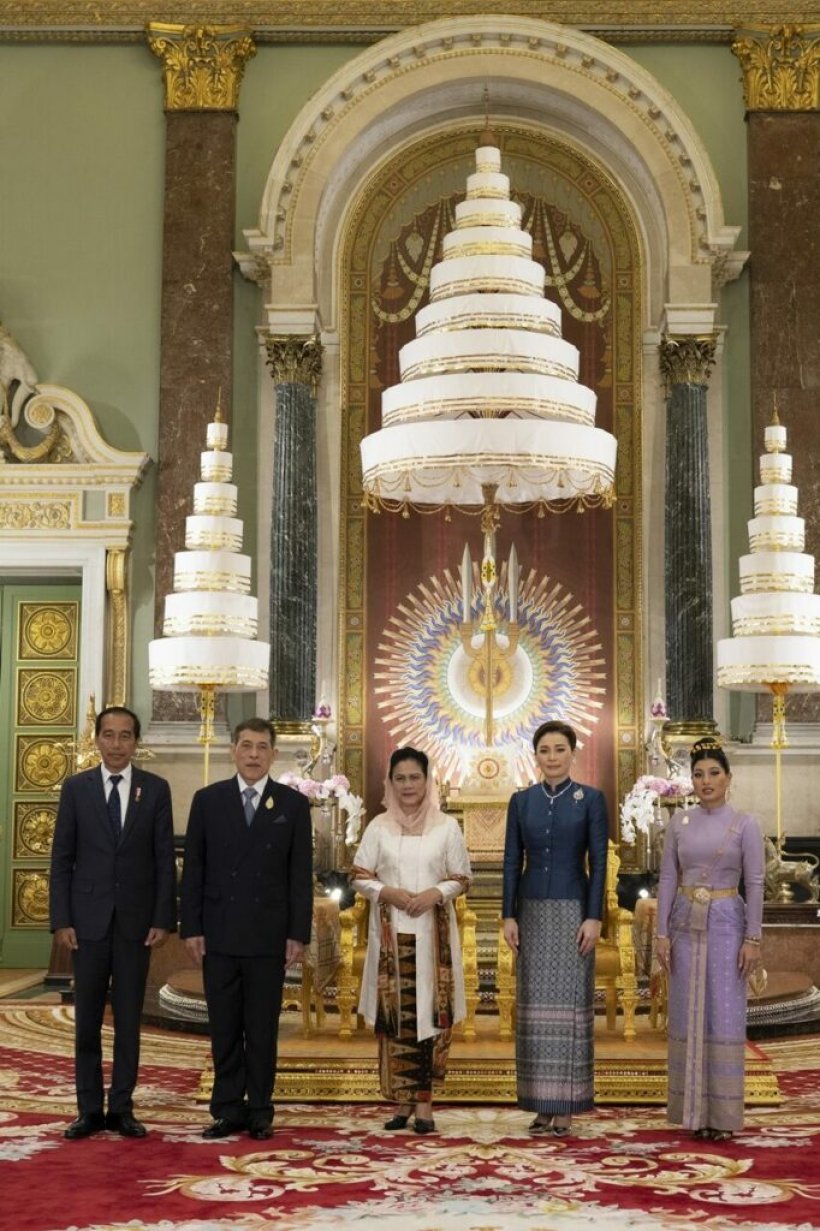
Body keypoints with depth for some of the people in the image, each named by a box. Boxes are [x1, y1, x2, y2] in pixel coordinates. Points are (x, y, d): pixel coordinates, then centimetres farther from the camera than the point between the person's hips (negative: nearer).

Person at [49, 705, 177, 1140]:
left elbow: (165, 859, 2)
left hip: (135, 920, 0)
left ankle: (122, 1108, 14)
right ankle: (90, 1109, 14)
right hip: (88, 919, 0)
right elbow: (61, 859, 2)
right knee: (87, 1020, 5)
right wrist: (61, 920, -4)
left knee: (129, 1019, 6)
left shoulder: (156, 789, 3)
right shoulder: (76, 788, 3)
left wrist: (163, 919, -4)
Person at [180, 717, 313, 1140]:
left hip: (268, 935, -1)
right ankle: (228, 1110, 15)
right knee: (224, 1029, 6)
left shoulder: (293, 804, 3)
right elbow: (193, 869, 4)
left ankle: (260, 1111, 14)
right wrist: (191, 928, -2)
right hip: (218, 934, 1)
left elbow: (301, 875, 1)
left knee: (263, 1029, 5)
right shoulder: (207, 800, 4)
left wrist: (298, 934, -4)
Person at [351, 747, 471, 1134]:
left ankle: (424, 1103, 2)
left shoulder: (447, 826, 3)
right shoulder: (378, 827, 5)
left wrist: (435, 893, -13)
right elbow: (359, 877, 5)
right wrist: (388, 892, -12)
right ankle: (402, 1101, 9)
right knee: (396, 1014, 1)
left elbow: (462, 879, 5)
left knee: (430, 1012, -3)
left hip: (433, 932, -1)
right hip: (392, 931, 1)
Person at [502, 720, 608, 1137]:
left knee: (569, 1003, -2)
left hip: (573, 910, -3)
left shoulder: (591, 799, -3)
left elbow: (599, 863, -6)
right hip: (533, 911, 3)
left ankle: (565, 1106, 5)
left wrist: (594, 918, -12)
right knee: (536, 1005, 5)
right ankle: (542, 1105, 13)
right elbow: (512, 862, 5)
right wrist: (509, 916, -1)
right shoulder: (521, 801, 6)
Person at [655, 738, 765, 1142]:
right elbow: (668, 880, 4)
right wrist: (662, 933, -2)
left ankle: (723, 1111, 6)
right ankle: (694, 1107, 14)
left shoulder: (745, 824, -4)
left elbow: (755, 884, -6)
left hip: (726, 926, -3)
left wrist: (753, 939, -11)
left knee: (724, 1017, -2)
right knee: (688, 1016, 5)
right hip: (686, 927, 3)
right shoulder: (679, 822, 5)